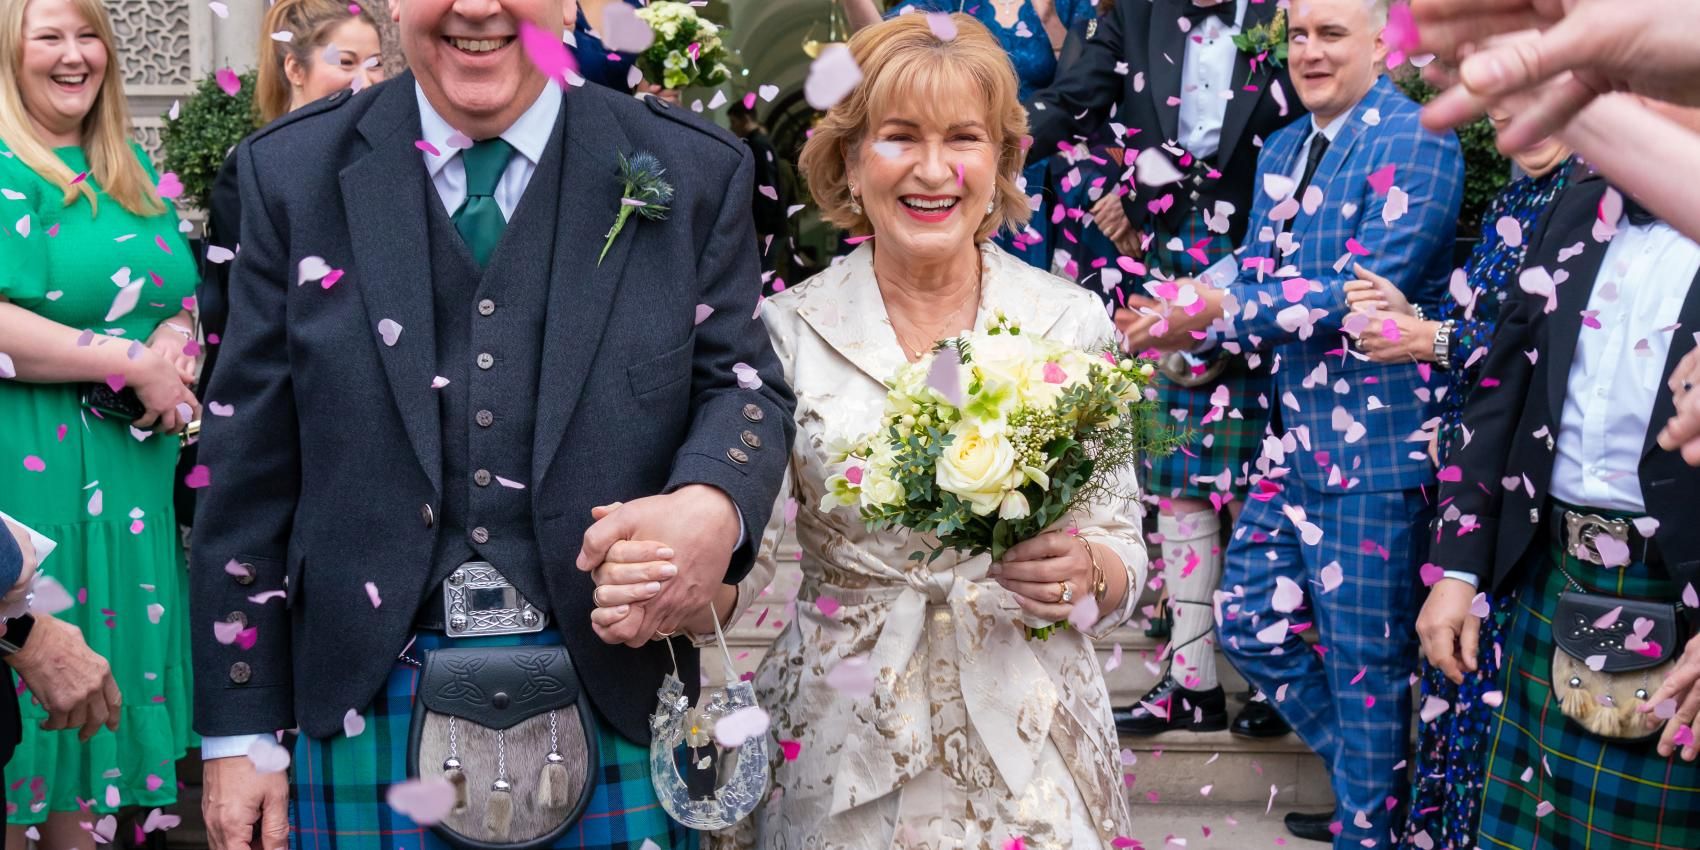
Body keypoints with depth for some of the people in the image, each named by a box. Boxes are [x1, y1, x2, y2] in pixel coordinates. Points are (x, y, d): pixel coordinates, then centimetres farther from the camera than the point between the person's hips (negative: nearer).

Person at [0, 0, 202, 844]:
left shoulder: (130, 170, 14)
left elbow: (182, 294, 20)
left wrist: (175, 342, -3)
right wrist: (131, 362, -16)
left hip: (132, 470, 7)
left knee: (99, 680, 11)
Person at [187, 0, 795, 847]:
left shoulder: (697, 171, 1)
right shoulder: (293, 172, 2)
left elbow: (744, 385, 2)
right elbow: (249, 462, 2)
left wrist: (714, 506, -24)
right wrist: (239, 730, 2)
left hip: (615, 702, 0)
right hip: (368, 706, 0)